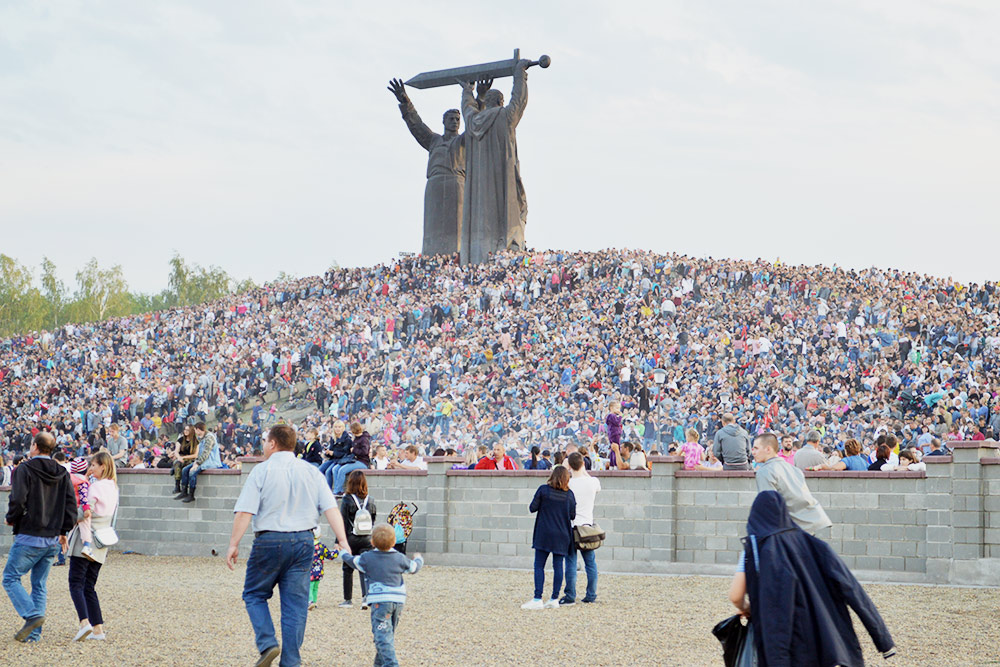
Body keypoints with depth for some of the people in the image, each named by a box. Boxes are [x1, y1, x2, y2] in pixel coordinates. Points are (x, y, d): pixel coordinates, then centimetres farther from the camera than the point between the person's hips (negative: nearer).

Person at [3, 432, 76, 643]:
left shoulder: (24, 469, -9)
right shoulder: (62, 473, 9)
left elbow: (18, 500, -17)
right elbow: (72, 504, 7)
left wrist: (11, 519, 2)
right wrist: (63, 531, 13)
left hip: (29, 537, -6)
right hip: (52, 540, 6)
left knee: (11, 578, 3)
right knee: (39, 584, 11)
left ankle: (33, 615, -15)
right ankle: (34, 632, 8)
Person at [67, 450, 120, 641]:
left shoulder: (95, 487, -11)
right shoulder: (113, 487, 13)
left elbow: (85, 515, -16)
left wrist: (85, 542, -19)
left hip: (86, 540, -8)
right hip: (101, 544, 8)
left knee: (76, 584, -7)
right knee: (89, 586, 11)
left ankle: (84, 622, -23)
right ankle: (98, 628, 4)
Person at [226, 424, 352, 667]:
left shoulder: (262, 471, -5)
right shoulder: (312, 472, 8)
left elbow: (244, 512, -12)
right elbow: (331, 508, 0)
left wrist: (234, 544, -9)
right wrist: (342, 541, -3)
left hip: (269, 540, -4)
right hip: (303, 541, 4)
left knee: (254, 594, 14)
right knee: (295, 603, 7)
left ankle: (267, 643, -5)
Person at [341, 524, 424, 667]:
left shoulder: (367, 558, 1)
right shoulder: (399, 558, 9)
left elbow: (353, 561, 18)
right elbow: (413, 568, 25)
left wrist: (344, 554, 41)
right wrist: (418, 559, 48)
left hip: (380, 601, -5)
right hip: (398, 601, 5)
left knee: (382, 634, -11)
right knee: (390, 633, 19)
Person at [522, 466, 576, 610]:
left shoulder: (543, 490, -6)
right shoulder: (569, 494, 0)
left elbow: (532, 508, -3)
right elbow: (572, 515, 4)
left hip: (544, 534, -2)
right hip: (562, 536, 2)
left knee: (539, 566, 0)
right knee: (558, 566, 6)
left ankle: (537, 599, -7)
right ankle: (554, 599, 6)